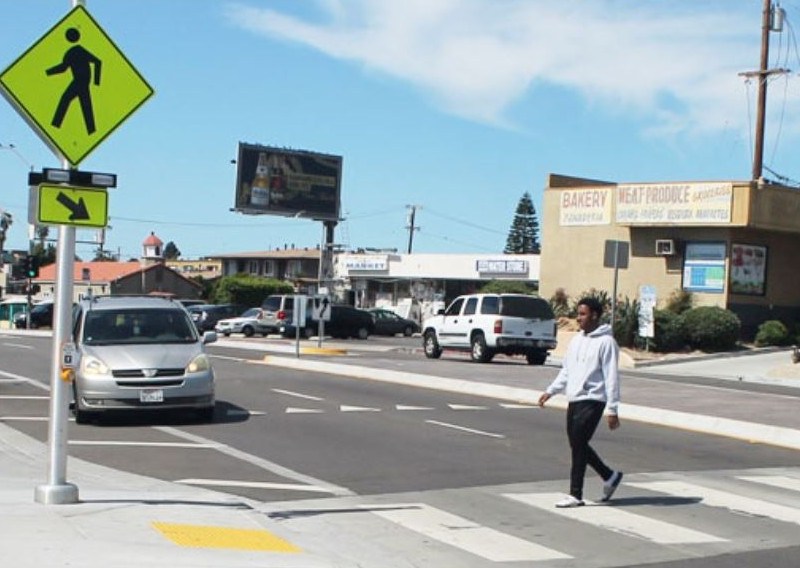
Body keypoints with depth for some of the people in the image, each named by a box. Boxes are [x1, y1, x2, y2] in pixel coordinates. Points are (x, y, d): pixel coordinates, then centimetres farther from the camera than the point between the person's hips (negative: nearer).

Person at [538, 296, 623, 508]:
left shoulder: (606, 342, -10)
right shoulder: (577, 340, 14)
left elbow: (612, 377, -13)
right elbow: (566, 371, 20)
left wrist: (612, 409, -16)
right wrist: (550, 391, 11)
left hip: (592, 401, -8)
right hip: (574, 400, 8)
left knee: (579, 445, -8)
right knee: (578, 445, 12)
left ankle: (575, 495, 0)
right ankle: (610, 476, 29)